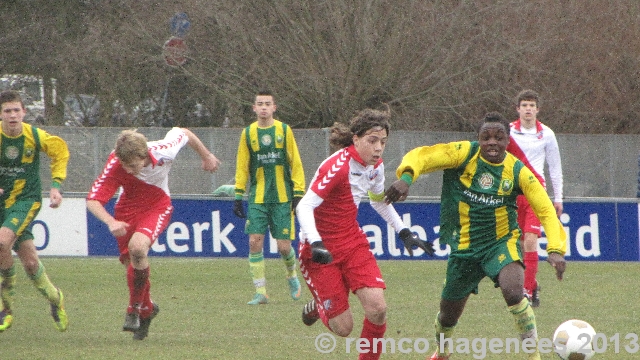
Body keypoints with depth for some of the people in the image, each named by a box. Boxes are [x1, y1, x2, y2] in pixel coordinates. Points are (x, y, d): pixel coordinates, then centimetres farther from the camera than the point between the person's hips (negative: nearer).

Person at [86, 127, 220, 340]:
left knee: (137, 246, -30)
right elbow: (92, 201, -31)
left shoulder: (164, 152, -29)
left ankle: (135, 309, -13)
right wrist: (110, 222, -50)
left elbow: (183, 133, -7)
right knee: (131, 263, 3)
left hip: (157, 206, -2)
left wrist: (206, 157, 11)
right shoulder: (115, 166, -30)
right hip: (128, 209, 2)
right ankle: (147, 309, 36)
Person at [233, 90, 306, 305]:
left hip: (282, 198, -1)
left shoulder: (284, 131, 2)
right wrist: (238, 196, 6)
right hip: (257, 198, 1)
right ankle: (260, 292, -4)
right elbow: (242, 167, 10)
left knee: (283, 245, -3)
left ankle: (292, 275, 29)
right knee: (255, 241, -11)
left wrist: (298, 194, -4)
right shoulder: (248, 133, 5)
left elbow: (295, 164, 3)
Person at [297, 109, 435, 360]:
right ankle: (317, 307, 28)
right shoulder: (337, 166, -23)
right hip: (321, 249, -6)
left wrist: (404, 233, 17)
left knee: (377, 309, -15)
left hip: (353, 241, 6)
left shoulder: (375, 167, 1)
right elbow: (304, 207, -29)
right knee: (342, 327, -7)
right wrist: (316, 245, -42)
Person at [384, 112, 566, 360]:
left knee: (513, 292, -31)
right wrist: (406, 177, -44)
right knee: (449, 314, 14)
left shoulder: (517, 172, -11)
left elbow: (546, 210, -11)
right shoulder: (465, 154, -13)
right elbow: (421, 156, -22)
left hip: (502, 243, -1)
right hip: (464, 249, 1)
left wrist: (555, 249, -25)